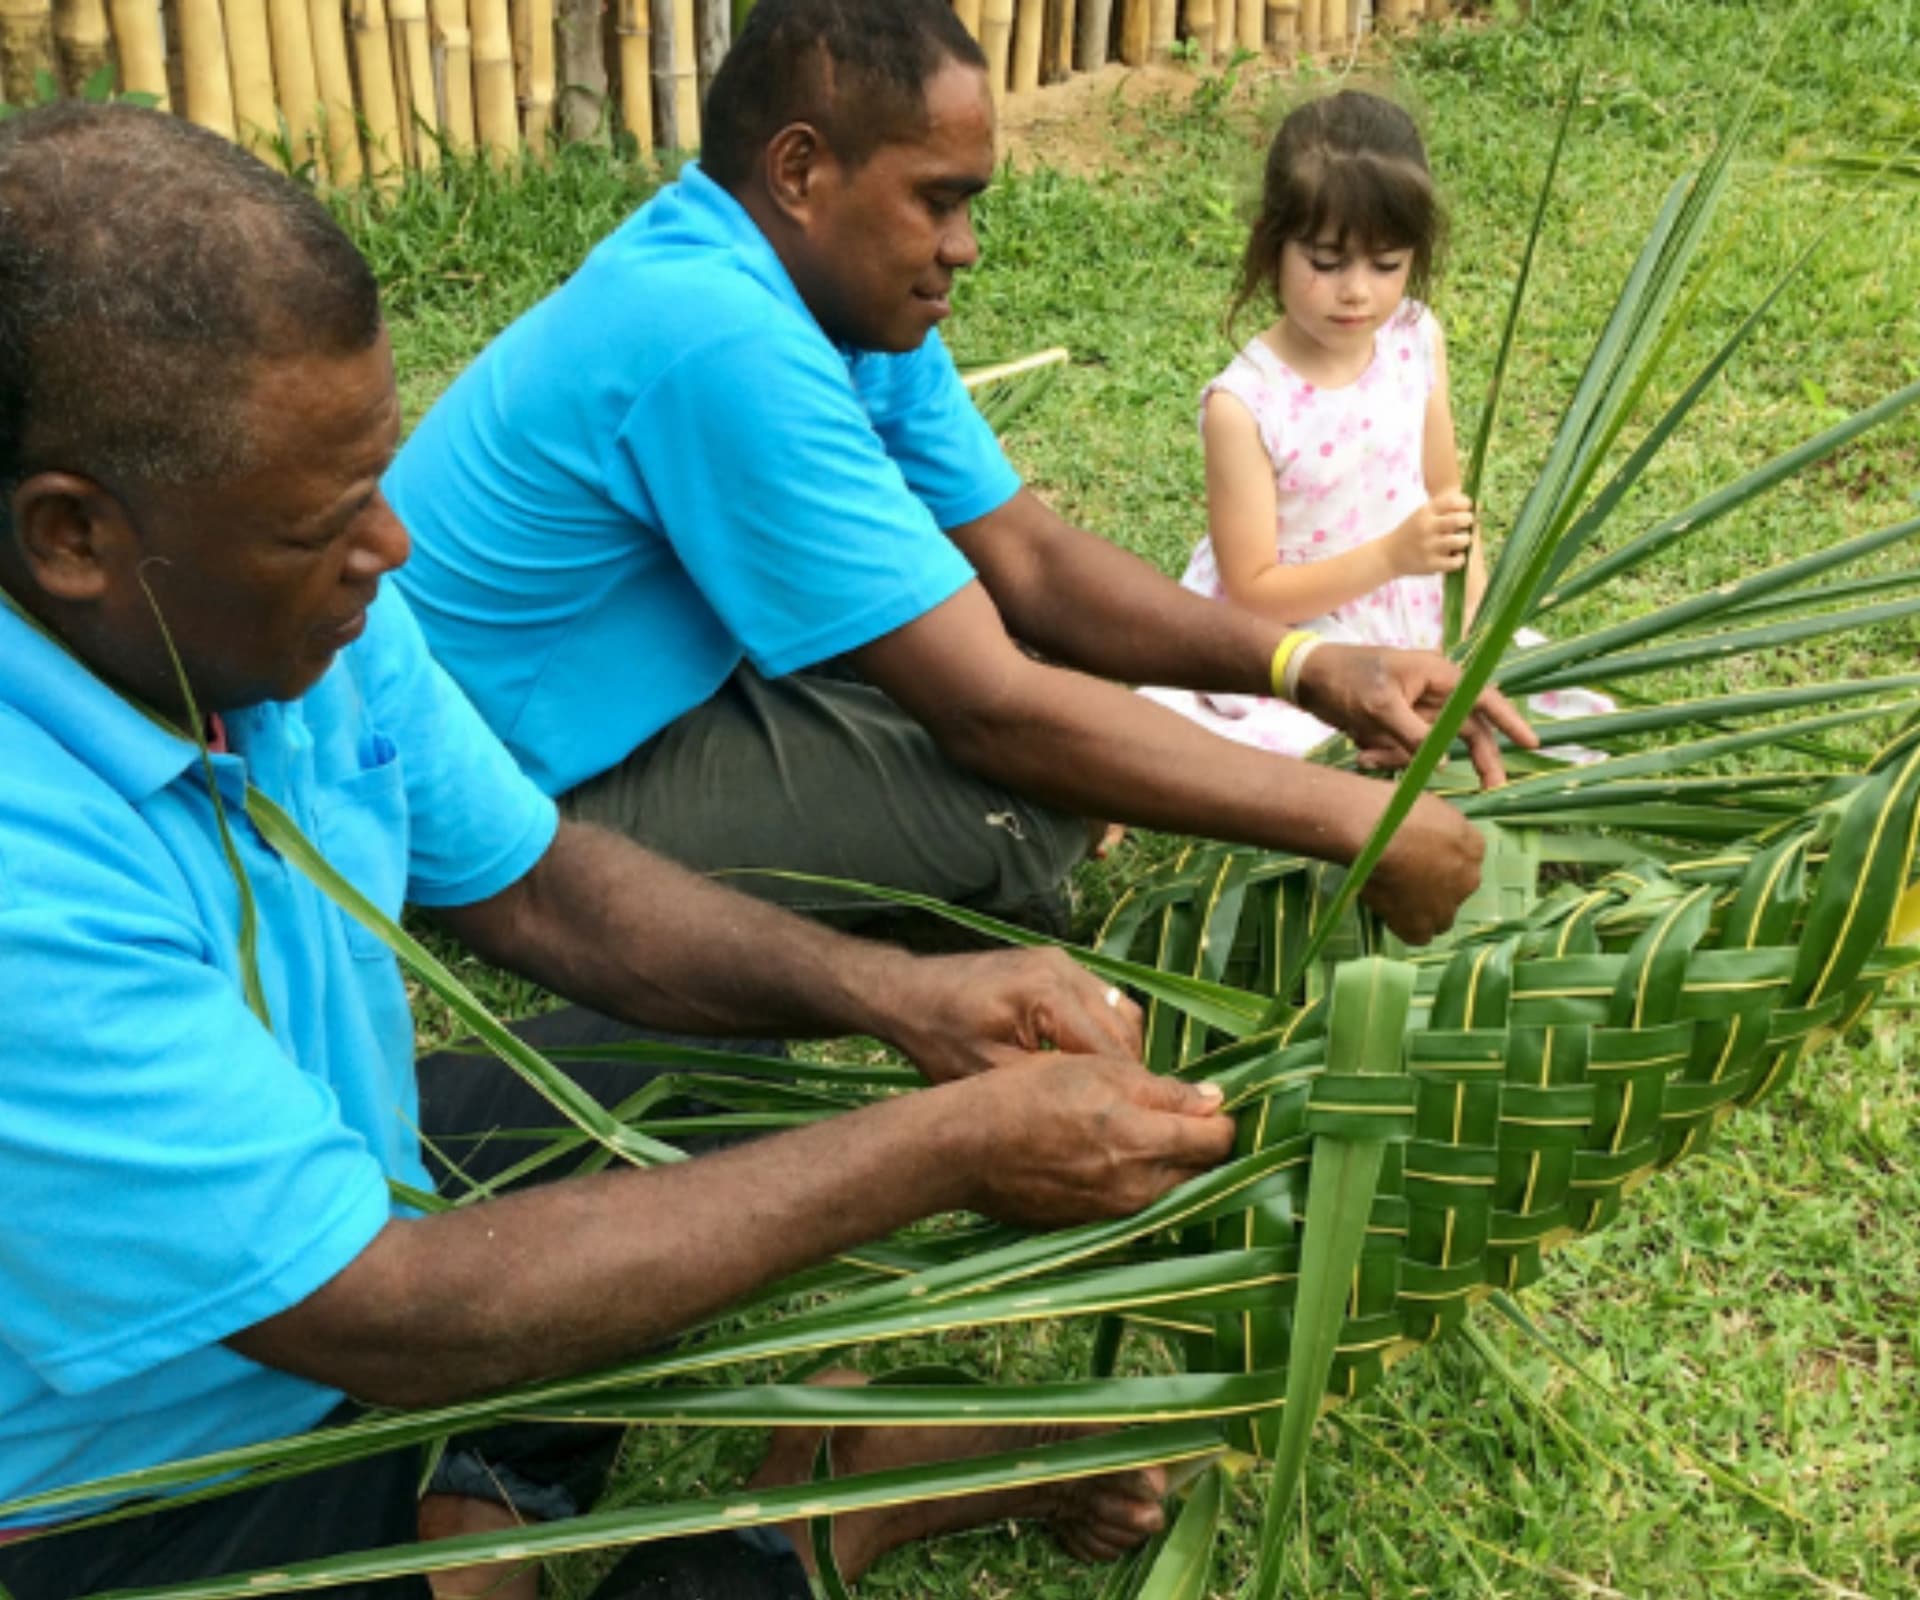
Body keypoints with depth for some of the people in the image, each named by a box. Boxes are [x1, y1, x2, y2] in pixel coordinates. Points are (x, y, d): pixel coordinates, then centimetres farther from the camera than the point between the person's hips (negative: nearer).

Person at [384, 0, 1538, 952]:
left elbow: (1028, 556, 2)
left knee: (1049, 664, 5)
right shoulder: (720, 339, -30)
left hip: (664, 696, 9)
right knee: (1022, 802, -24)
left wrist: (1307, 666, -12)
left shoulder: (848, 291, -1)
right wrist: (1346, 818, -26)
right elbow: (994, 710, -31)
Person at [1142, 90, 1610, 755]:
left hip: (1409, 627, 5)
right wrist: (1391, 556, -28)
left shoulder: (1418, 343, -5)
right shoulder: (1242, 404, -21)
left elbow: (1444, 492, 8)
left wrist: (1475, 614, -4)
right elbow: (1253, 590, -18)